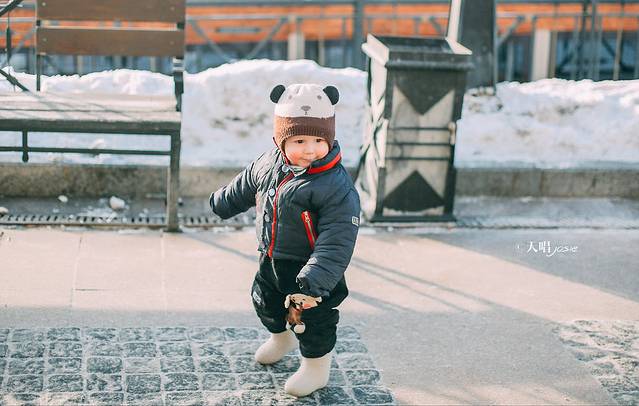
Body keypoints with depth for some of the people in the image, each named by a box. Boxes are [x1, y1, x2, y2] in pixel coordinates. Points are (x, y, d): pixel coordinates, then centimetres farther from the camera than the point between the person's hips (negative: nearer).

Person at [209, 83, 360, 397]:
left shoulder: (337, 187, -30)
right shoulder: (268, 164, -10)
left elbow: (336, 242, -31)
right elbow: (245, 186, 14)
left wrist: (314, 281, -37)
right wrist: (222, 203, 31)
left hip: (309, 266, -7)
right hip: (271, 261, 7)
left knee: (312, 318, 6)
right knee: (265, 302, 26)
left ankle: (316, 367, 31)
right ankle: (281, 337, 57)